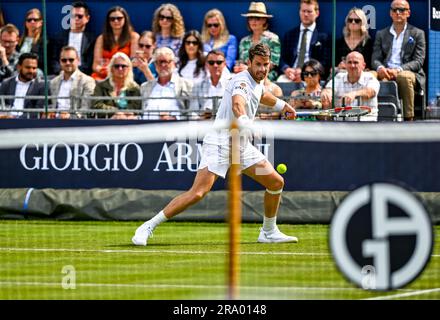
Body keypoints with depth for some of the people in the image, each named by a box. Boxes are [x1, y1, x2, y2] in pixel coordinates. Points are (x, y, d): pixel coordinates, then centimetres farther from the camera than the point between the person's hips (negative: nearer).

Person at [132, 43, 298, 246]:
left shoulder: (257, 83, 13)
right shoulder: (242, 81, -16)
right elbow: (237, 102, -41)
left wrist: (282, 105, 49)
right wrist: (244, 122, -60)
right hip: (220, 142, -9)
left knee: (276, 183, 8)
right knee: (197, 193, -21)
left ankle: (269, 233, 26)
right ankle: (148, 228, -15)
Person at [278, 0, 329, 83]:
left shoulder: (323, 37, 9)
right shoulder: (289, 35, 19)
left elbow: (324, 63, 1)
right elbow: (282, 59, 14)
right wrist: (286, 69, -9)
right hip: (290, 74, 3)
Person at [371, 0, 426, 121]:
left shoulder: (417, 34, 12)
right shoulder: (381, 34, 21)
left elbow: (418, 61, 1)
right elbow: (375, 59, 12)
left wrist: (399, 70, -17)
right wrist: (380, 68, -15)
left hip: (409, 73, -2)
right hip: (386, 73, 2)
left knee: (404, 77, -38)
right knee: (380, 78, -34)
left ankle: (408, 119, -34)